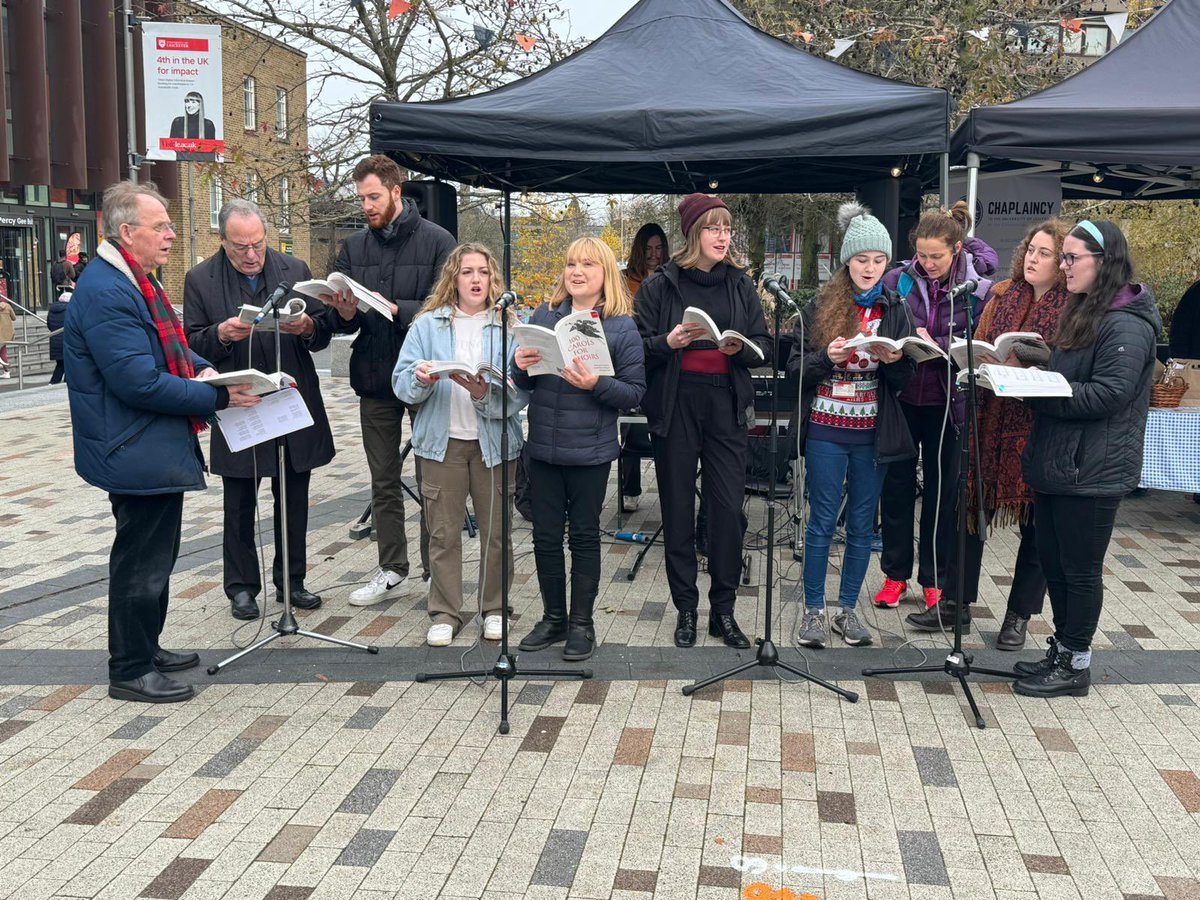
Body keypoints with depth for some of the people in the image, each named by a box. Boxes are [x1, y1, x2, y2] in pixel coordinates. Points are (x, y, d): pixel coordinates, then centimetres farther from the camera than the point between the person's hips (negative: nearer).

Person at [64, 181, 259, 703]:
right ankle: (130, 671, 15)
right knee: (140, 561, 1)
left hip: (158, 449, 11)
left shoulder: (137, 281, 12)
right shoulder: (105, 293, -22)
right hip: (137, 454, -11)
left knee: (154, 556, 21)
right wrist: (217, 397, -21)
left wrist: (204, 370, 2)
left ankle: (145, 649, 36)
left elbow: (169, 346, 22)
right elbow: (141, 382, -27)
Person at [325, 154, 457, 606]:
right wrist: (346, 312, -15)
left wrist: (396, 309, -27)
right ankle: (391, 569, 23)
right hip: (375, 377, 5)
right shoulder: (354, 247, 8)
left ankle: (435, 570, 17)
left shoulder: (436, 241, -7)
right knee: (384, 481, 12)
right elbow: (346, 320, 7)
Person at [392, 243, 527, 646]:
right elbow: (401, 383, 0)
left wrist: (485, 392, -25)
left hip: (493, 441, 0)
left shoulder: (509, 326, 0)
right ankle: (444, 613, 18)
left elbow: (521, 390, -8)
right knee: (443, 532, 6)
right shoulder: (428, 324, 5)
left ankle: (494, 608, 24)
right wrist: (420, 378, -22)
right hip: (442, 440, 1)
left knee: (495, 530, 9)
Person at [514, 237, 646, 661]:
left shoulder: (621, 327, -5)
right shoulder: (544, 316, 6)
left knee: (584, 536, 8)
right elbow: (525, 383, 11)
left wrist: (596, 384, -24)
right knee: (546, 535, 11)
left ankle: (581, 623, 21)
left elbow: (635, 391, -8)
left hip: (590, 451, -3)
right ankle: (553, 618, 26)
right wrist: (521, 367, -11)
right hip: (543, 447, 4)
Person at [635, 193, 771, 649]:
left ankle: (723, 610, 12)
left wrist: (740, 348, -13)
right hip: (675, 406, -2)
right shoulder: (659, 285, 1)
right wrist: (668, 342, -20)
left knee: (729, 507, -1)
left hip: (727, 405, 2)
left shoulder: (740, 284, 9)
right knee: (678, 509, 5)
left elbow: (764, 349, 8)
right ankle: (686, 610, 17)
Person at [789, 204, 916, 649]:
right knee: (822, 521, 1)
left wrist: (894, 362, -15)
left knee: (862, 524, 8)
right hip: (826, 432, -2)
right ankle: (813, 610, 13)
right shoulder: (819, 309, 0)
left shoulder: (896, 311, 6)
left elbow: (906, 379, 6)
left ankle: (847, 608, 21)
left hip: (873, 434, 2)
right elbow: (795, 369, -1)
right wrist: (827, 357, -19)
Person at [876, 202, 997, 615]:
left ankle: (935, 579, 23)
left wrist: (936, 346, -21)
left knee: (941, 487, 10)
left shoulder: (979, 289, -7)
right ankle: (896, 573, 23)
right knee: (897, 484, 8)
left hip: (946, 402, -1)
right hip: (902, 396, 1)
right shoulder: (899, 280, -3)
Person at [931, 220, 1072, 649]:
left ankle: (1019, 615, 21)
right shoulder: (1002, 294, 8)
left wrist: (1022, 370, -22)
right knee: (972, 509, 10)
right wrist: (979, 362, -8)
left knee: (1035, 525, 8)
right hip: (991, 419, 5)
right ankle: (955, 601, 23)